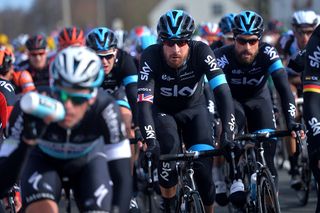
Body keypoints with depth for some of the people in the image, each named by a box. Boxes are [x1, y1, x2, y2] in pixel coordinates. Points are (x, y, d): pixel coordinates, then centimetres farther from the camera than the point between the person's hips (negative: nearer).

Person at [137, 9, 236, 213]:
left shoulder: (201, 52, -30)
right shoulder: (151, 56, -32)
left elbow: (222, 91, -36)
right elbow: (144, 101, -37)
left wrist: (228, 132, -47)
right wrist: (151, 140, -50)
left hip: (194, 108, 1)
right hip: (163, 110, -1)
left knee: (204, 163, -12)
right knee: (169, 152, -25)